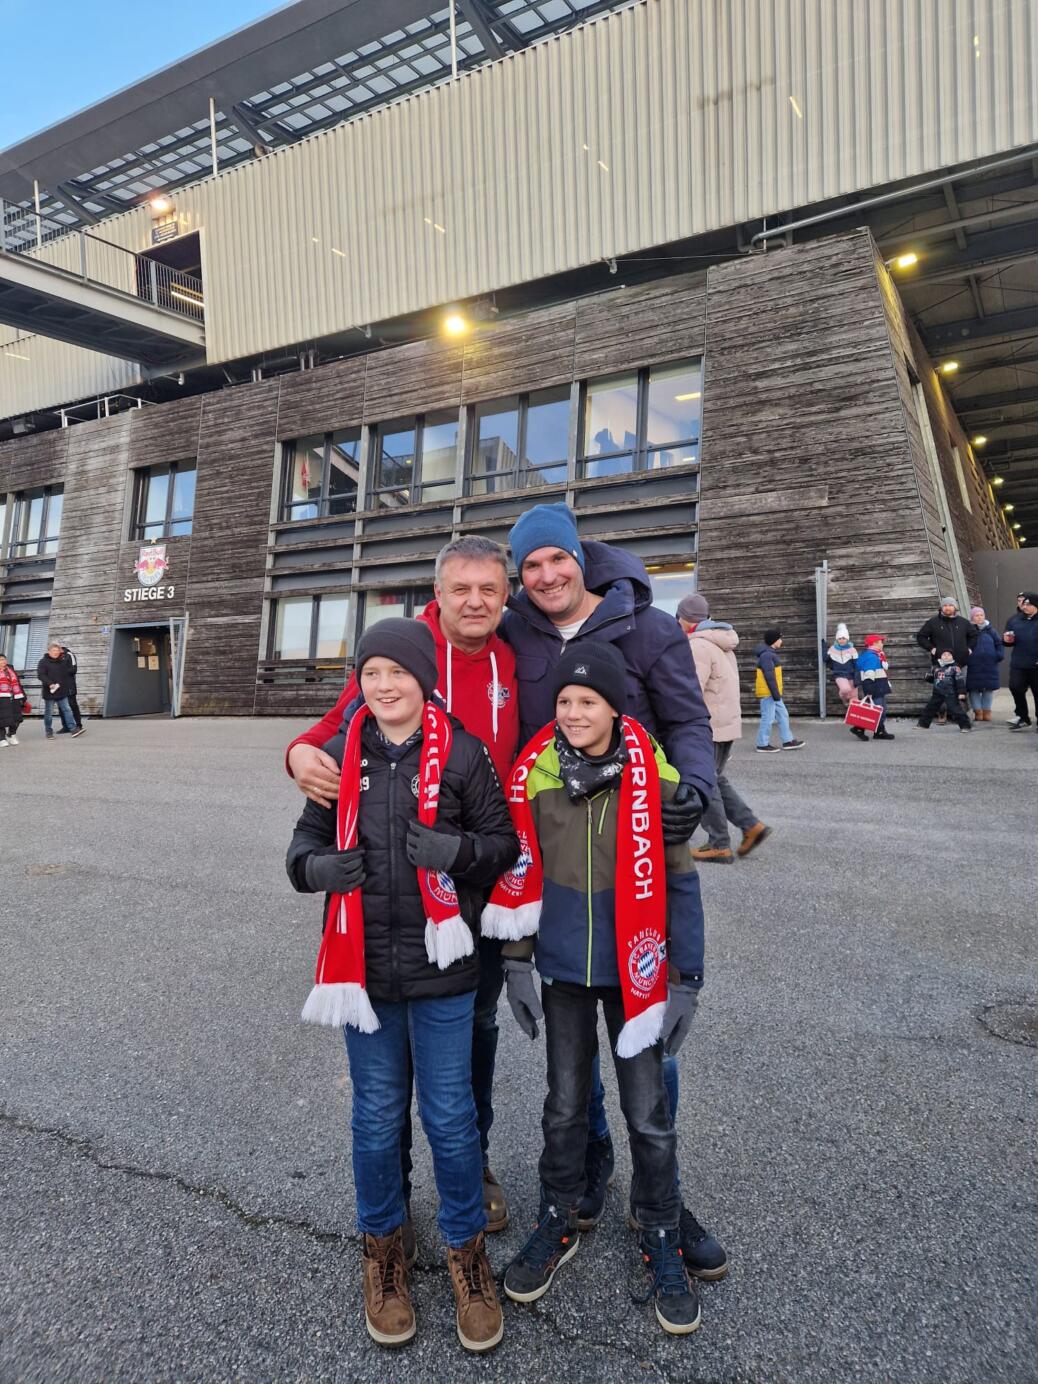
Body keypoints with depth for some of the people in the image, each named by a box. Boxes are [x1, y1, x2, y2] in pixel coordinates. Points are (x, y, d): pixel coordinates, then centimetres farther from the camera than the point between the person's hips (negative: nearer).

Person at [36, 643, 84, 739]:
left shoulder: (63, 661, 12)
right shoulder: (43, 662, -5)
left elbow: (67, 673, 22)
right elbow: (40, 675, -16)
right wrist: (50, 683, -29)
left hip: (62, 692, 4)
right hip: (49, 692, -4)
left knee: (67, 710, 1)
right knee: (49, 712, 5)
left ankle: (72, 728, -1)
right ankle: (48, 731, 14)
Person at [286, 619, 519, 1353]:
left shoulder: (461, 753, -9)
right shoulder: (341, 754, -1)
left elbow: (504, 841, -3)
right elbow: (309, 835, 9)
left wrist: (457, 850, -23)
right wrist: (317, 866, -13)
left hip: (440, 966, -2)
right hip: (363, 965, 2)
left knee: (451, 1117, 12)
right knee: (376, 1115, 18)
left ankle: (466, 1249, 37)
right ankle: (383, 1246, 42)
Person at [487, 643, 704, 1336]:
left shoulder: (652, 777, -13)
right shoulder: (534, 773, -6)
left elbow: (678, 884, -8)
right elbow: (521, 877, 1)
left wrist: (687, 980, -7)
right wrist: (517, 961, 2)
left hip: (634, 971, -2)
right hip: (563, 970, 2)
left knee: (649, 1114, 11)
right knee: (565, 1104, 18)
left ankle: (661, 1240, 35)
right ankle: (559, 1223, 41)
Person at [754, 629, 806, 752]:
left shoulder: (770, 653, 16)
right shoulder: (767, 655, -19)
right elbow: (769, 676, -23)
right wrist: (775, 693, -22)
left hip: (773, 692, 11)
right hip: (768, 692, -11)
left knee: (783, 715, 14)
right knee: (768, 718, -5)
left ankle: (788, 741, 20)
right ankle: (762, 745, 3)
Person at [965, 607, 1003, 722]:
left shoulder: (990, 629, 10)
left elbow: (999, 642, 14)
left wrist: (1000, 655, 3)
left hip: (990, 666, 3)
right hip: (974, 666, -3)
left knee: (989, 688, 7)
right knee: (974, 689, -2)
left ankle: (986, 711, 16)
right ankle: (978, 711, 4)